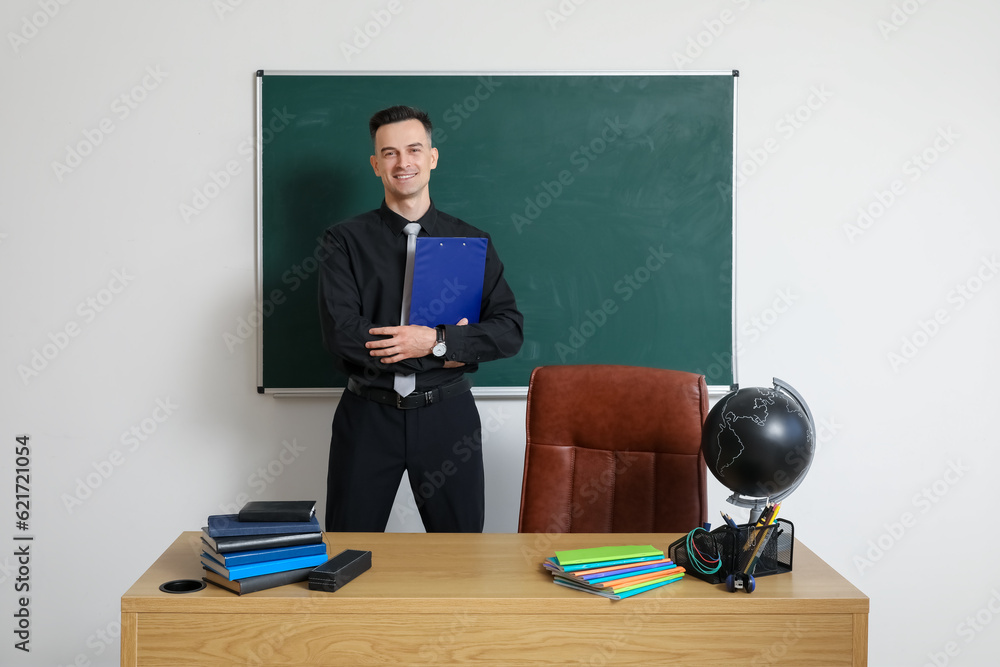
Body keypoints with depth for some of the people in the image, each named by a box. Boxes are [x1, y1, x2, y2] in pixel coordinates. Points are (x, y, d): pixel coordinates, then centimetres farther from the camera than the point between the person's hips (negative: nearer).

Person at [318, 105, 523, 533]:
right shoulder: (346, 241, 1)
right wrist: (450, 346, -13)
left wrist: (435, 341, -17)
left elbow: (510, 330, -2)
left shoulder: (471, 242, 6)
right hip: (368, 414, -1)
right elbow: (341, 334, -13)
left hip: (447, 415, 1)